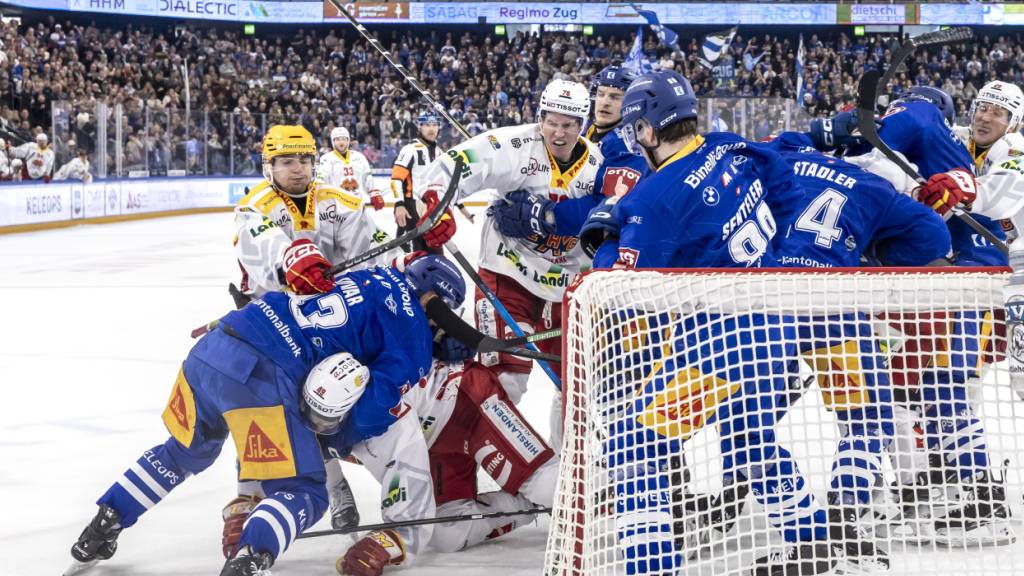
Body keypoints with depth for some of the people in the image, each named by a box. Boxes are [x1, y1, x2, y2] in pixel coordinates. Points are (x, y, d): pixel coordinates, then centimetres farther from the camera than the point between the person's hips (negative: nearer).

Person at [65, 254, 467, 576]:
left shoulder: (372, 275, 25)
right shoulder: (416, 335, 4)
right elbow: (373, 413, -3)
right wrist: (335, 435, 16)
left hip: (212, 348, 8)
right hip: (264, 376, -8)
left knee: (184, 451, 32)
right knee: (304, 493, 1)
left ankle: (101, 529, 31)